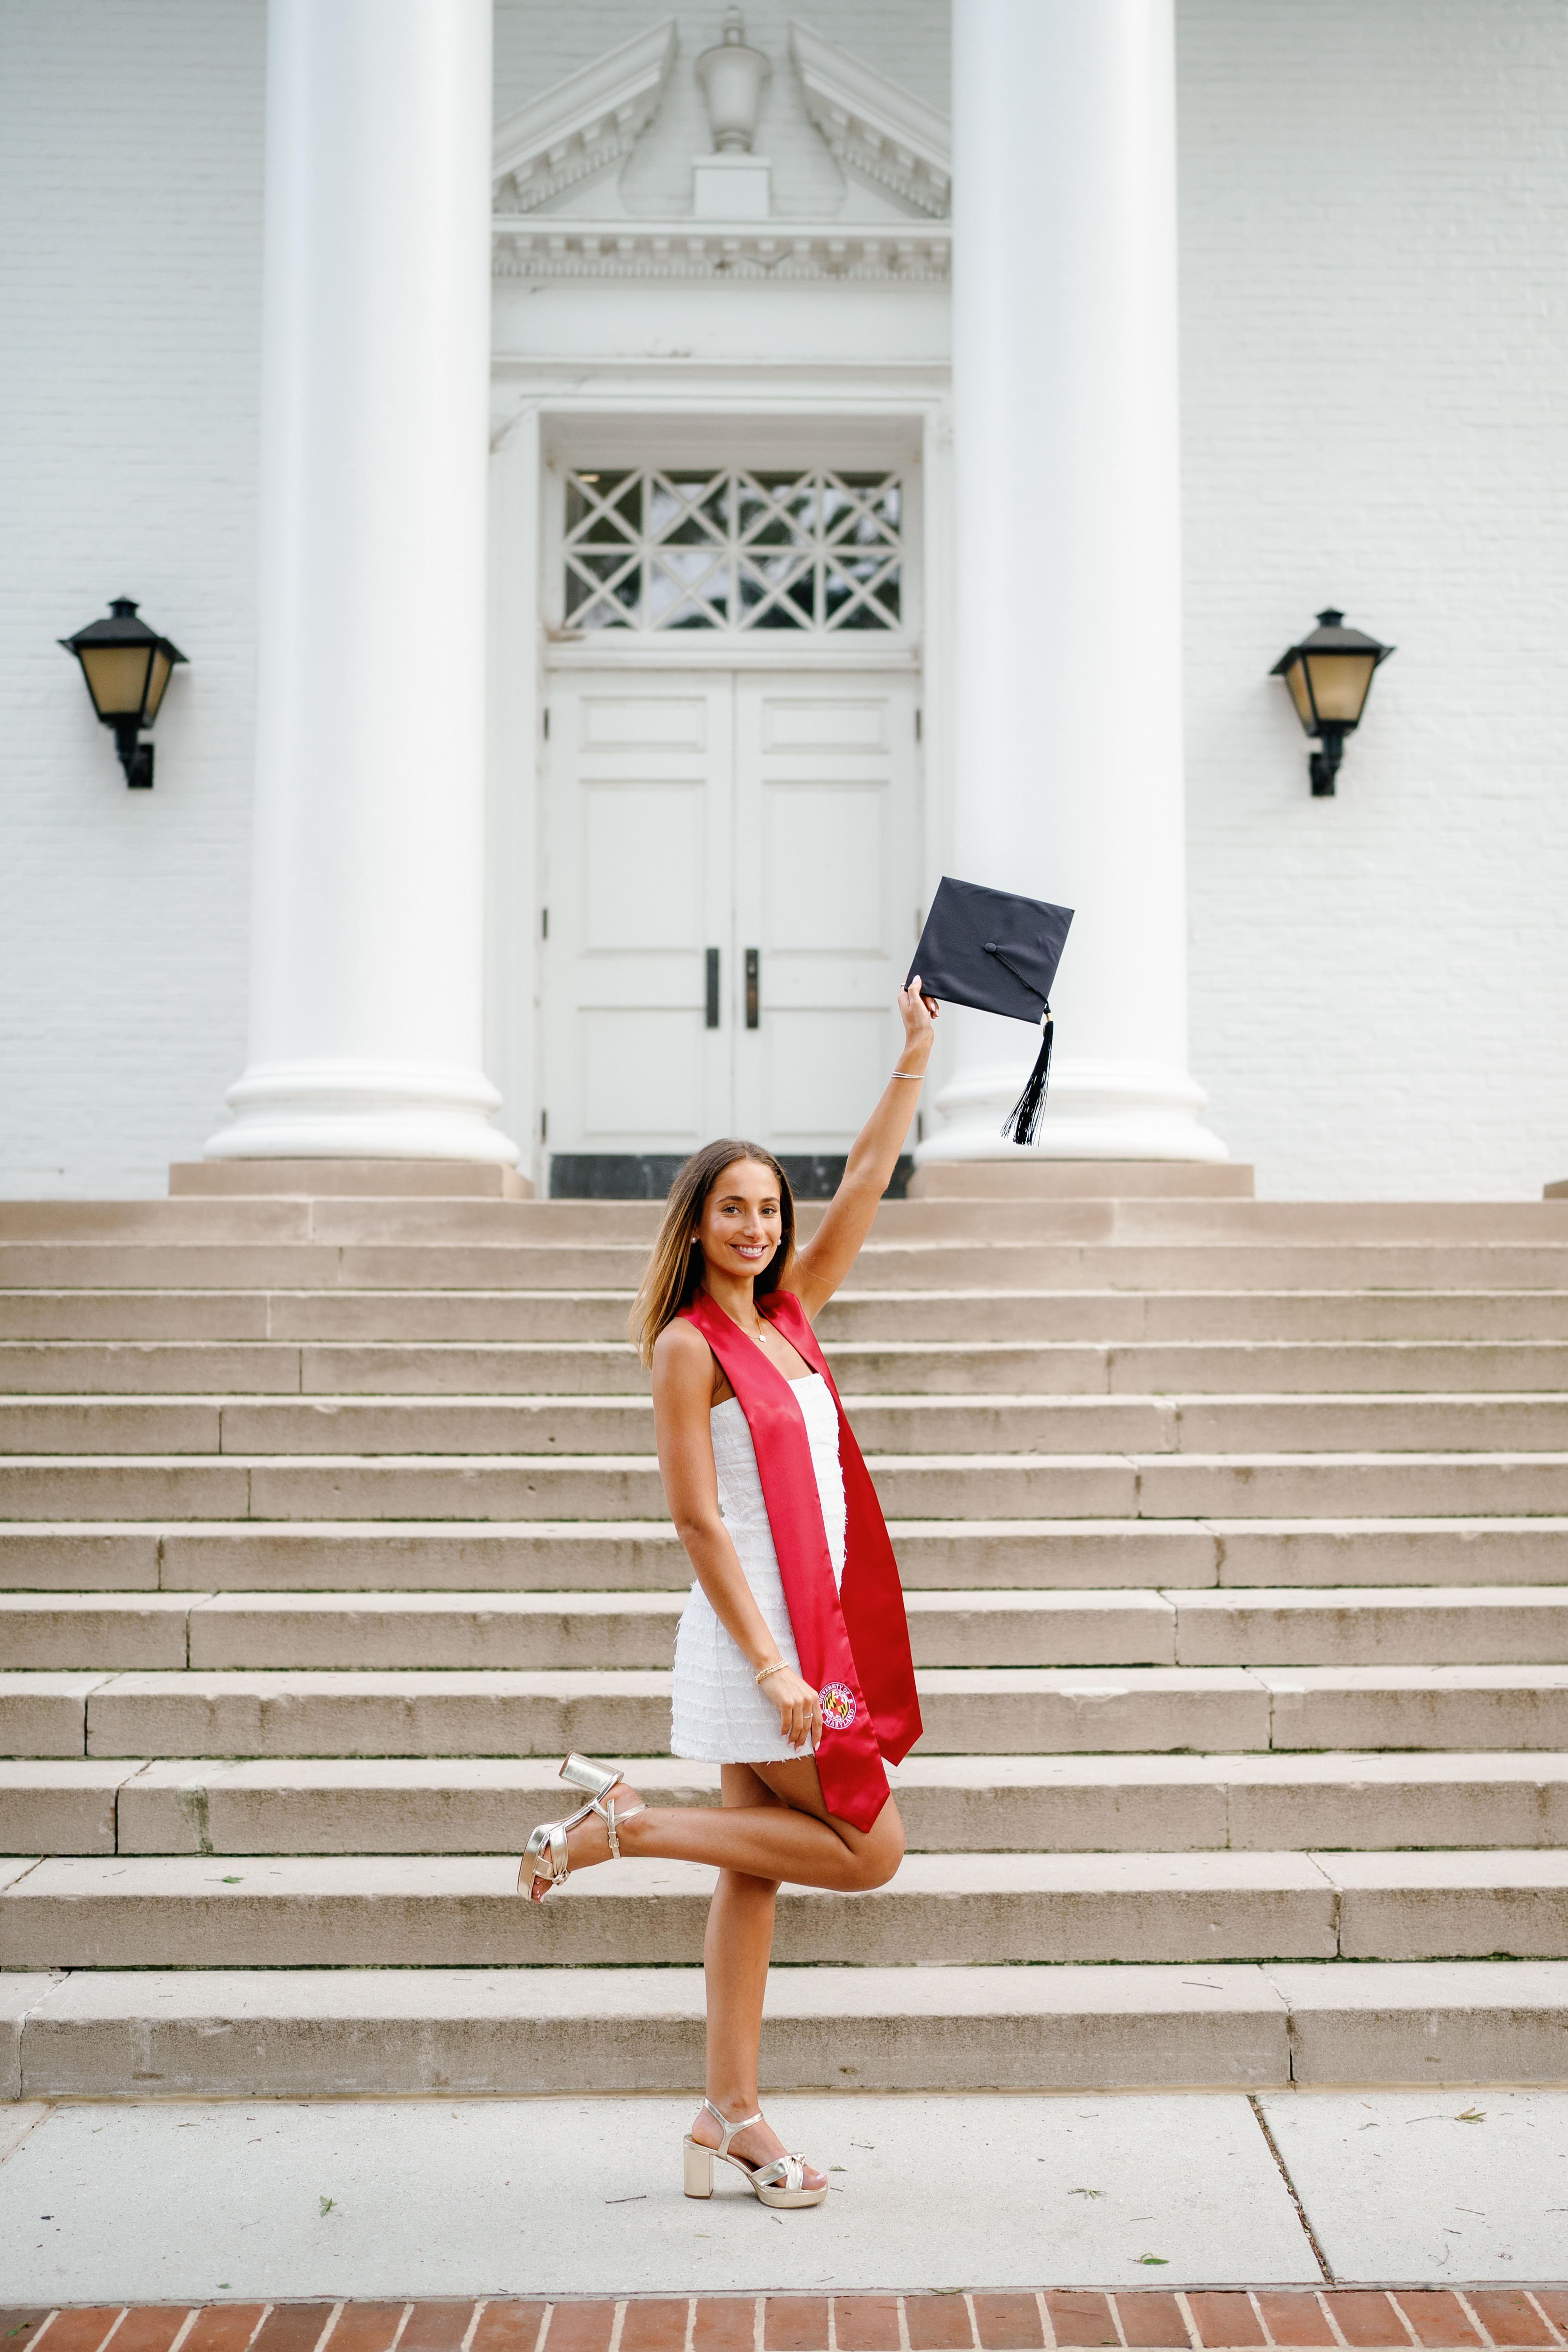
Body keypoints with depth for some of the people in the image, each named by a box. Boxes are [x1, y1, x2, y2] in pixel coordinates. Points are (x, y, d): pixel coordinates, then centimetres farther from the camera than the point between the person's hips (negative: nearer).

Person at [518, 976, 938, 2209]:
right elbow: (699, 1521, -15)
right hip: (756, 1638, -7)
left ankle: (732, 2117, 15)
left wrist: (918, 1052, 8)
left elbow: (869, 1177, 12)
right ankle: (627, 1820, 2)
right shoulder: (688, 1346, -11)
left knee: (758, 1868, 9)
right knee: (868, 1847, -4)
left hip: (814, 1629, 7)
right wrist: (774, 1670, -19)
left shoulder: (788, 1314, 11)